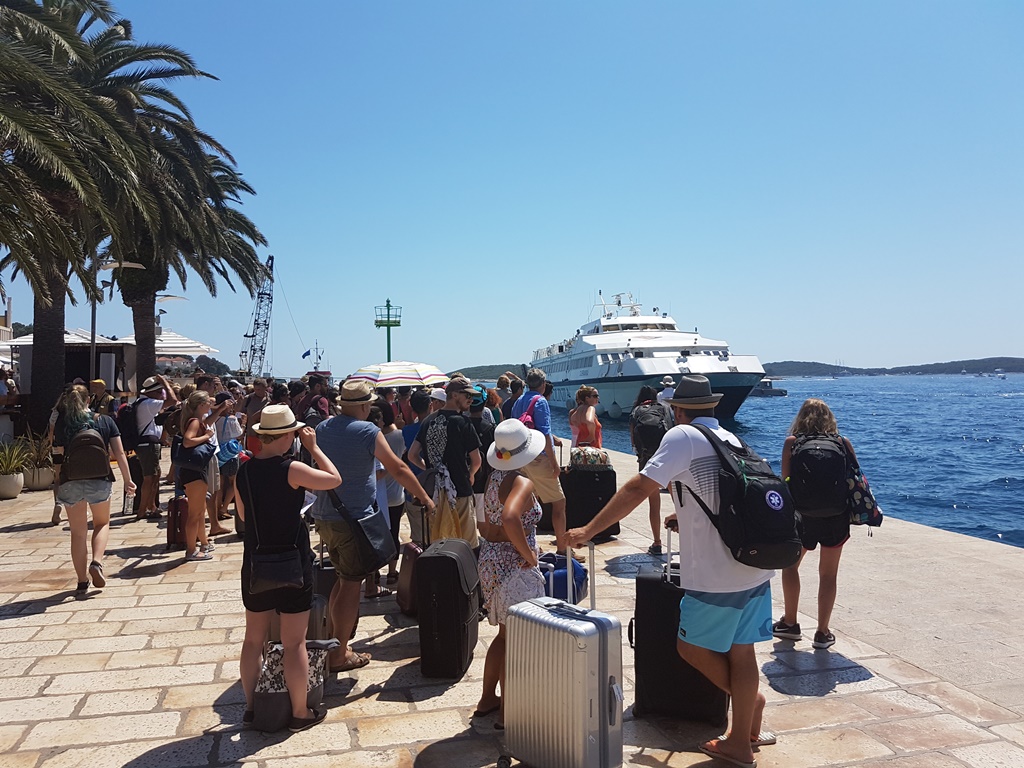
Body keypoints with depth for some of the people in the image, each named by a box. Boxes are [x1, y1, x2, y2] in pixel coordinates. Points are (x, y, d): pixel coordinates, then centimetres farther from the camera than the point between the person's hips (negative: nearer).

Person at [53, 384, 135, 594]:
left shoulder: (62, 424, 1)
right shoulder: (105, 421, 1)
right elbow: (119, 453, -1)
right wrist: (127, 479, 6)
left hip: (71, 482, 1)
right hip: (99, 481, 0)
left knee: (78, 532, 12)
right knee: (102, 523, 22)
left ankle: (82, 582, 15)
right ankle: (96, 562, 0)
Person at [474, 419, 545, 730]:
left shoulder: (494, 477, 6)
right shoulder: (522, 482, -20)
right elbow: (510, 518, -38)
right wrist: (529, 554, -26)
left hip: (490, 559, 9)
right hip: (514, 565, -9)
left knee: (505, 633, 22)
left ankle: (487, 698, 33)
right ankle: (507, 712, 15)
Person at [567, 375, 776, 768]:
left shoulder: (683, 437, -12)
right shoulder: (730, 439, 10)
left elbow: (637, 489, -19)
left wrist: (588, 531, -14)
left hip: (717, 576, -8)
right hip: (754, 564, 8)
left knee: (691, 646, 12)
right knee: (741, 650, 17)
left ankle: (750, 699, 24)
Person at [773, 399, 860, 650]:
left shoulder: (792, 443, -3)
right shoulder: (843, 442, 1)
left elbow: (785, 481, -6)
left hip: (803, 516, -1)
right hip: (837, 518, 1)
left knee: (790, 564, 20)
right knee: (828, 574, 13)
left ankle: (790, 623, 23)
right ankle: (822, 633, 17)